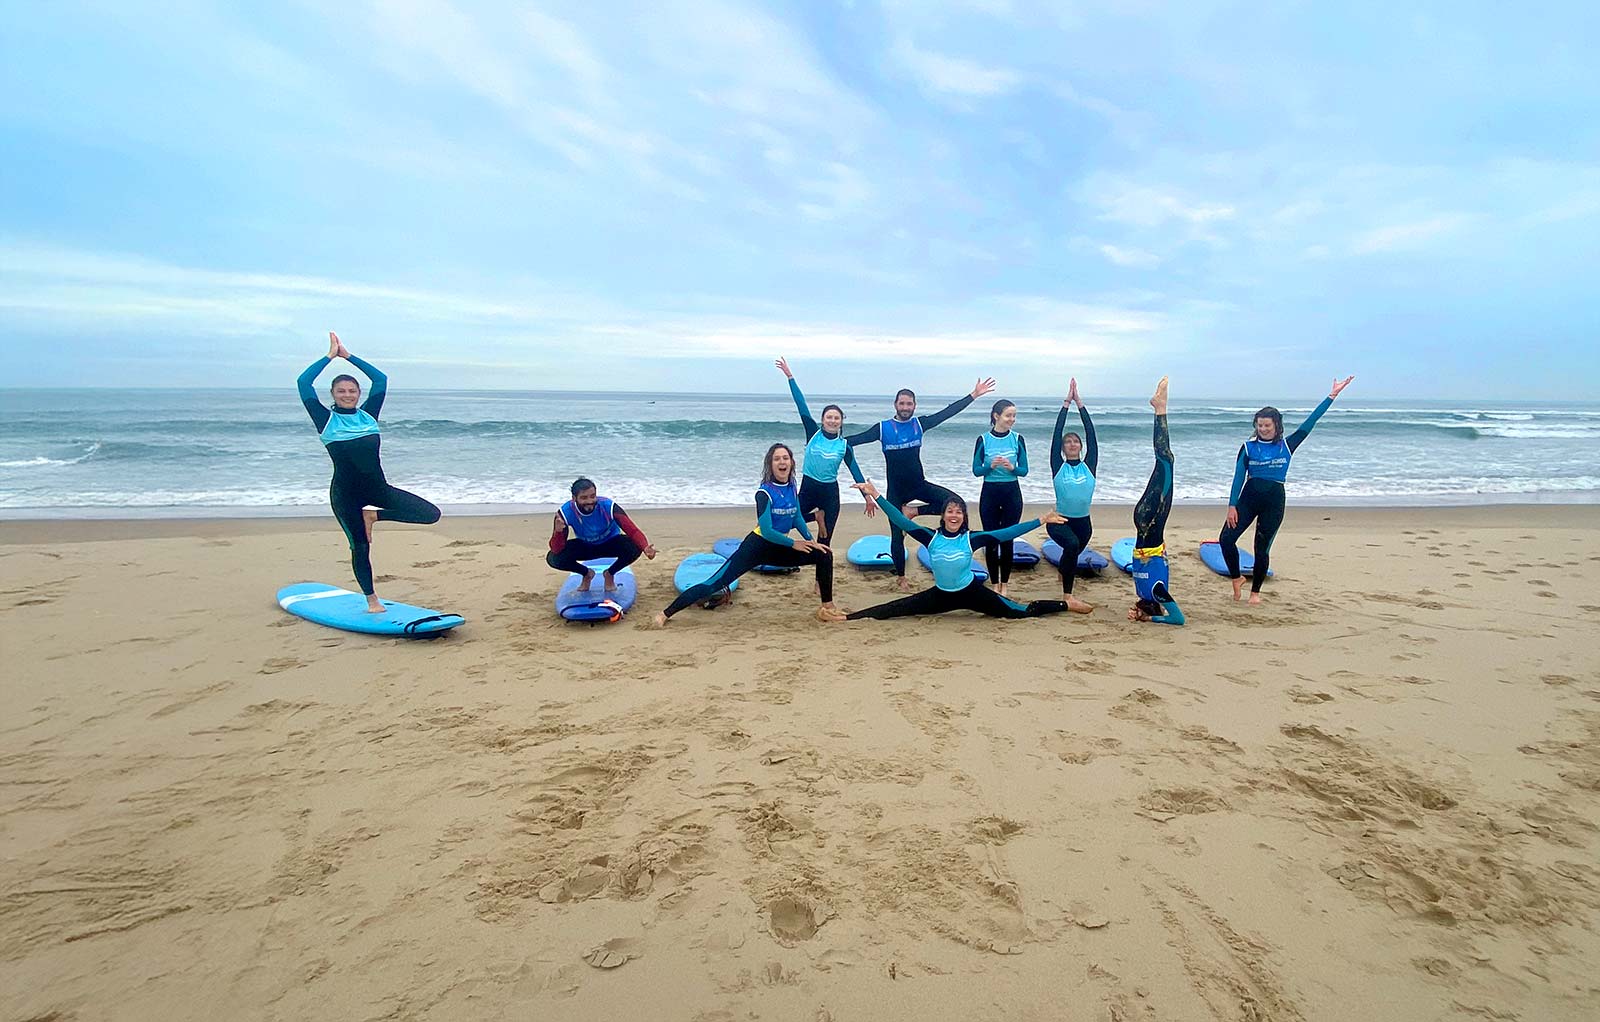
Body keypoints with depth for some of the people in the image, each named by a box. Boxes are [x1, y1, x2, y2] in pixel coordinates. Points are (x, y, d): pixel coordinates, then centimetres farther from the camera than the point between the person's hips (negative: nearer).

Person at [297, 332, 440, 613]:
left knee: (431, 514, -11)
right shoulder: (326, 419, -2)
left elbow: (381, 380, 6)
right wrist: (330, 356, -1)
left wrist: (348, 356, 8)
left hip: (377, 487, 3)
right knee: (360, 546, 4)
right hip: (345, 493, -3)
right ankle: (372, 600, 20)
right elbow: (303, 383, -9)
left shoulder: (368, 414, 5)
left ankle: (374, 515, 8)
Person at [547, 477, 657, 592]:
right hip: (584, 546, 1)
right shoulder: (565, 513, -27)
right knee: (553, 558, -24)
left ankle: (610, 574, 2)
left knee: (634, 548, -32)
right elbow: (556, 549, -28)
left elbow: (633, 531, -36)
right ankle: (587, 574, 9)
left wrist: (645, 548, -56)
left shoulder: (609, 507, -32)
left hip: (610, 543, -1)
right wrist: (558, 532, -50)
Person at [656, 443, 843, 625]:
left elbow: (797, 518, 14)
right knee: (713, 584, -11)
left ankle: (827, 609, 12)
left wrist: (812, 541, 5)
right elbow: (766, 531, -25)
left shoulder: (791, 488, 1)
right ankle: (666, 614, -4)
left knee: (824, 555, 2)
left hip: (778, 549, 7)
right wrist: (793, 544, -15)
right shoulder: (765, 493, -20)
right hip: (757, 547, -7)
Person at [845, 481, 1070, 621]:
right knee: (895, 609, -1)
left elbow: (1008, 533, -14)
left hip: (971, 592, -1)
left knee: (1020, 612, 1)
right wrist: (875, 496, -21)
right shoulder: (931, 538, -11)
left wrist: (1042, 520, -18)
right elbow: (901, 521, -15)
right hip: (941, 595, 1)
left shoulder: (971, 539, -14)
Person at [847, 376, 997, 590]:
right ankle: (901, 578, 22)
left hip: (919, 485, 2)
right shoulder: (883, 428, -6)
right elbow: (857, 439, -7)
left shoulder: (920, 423, 0)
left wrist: (974, 395, -4)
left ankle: (912, 512, -4)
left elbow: (948, 412, -1)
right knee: (897, 536, 3)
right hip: (895, 490, -2)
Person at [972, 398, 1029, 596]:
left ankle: (1004, 584, 18)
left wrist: (1012, 467, -19)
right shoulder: (984, 440, -4)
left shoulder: (1017, 439, -1)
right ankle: (994, 583, 18)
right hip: (989, 493, -1)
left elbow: (1024, 470, 1)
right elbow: (976, 470, -2)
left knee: (1007, 540, 4)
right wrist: (991, 466, -21)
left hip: (1012, 493, 1)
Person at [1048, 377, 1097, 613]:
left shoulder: (1089, 465, 3)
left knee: (1072, 554, 21)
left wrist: (1080, 404, -2)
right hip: (1059, 521, -4)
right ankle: (1068, 598, -30)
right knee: (1072, 544, -34)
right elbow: (1057, 433, -7)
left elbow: (1091, 434, -1)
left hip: (1083, 522, 4)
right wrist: (1066, 404, -6)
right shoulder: (1058, 466, -3)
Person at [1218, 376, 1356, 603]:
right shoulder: (1248, 447, 2)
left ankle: (1255, 591, 19)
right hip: (1248, 497, 0)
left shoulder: (1287, 445, 3)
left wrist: (1332, 395, -3)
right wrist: (1232, 506, -7)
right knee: (1226, 538, -12)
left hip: (1274, 501, 0)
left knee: (1262, 548, 3)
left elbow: (1309, 422, 1)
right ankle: (1236, 579, 10)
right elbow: (1238, 477, -1)